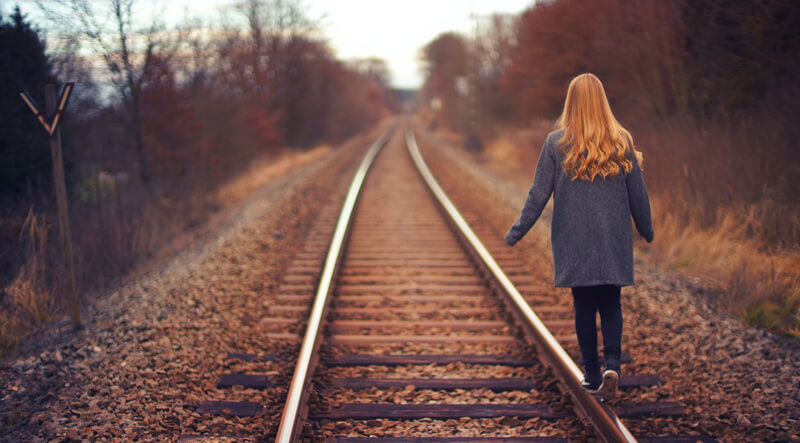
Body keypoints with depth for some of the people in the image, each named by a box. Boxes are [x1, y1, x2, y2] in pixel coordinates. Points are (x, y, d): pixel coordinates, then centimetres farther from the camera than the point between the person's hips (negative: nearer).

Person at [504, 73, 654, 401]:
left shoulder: (557, 143, -6)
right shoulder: (621, 142, -2)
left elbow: (538, 194, -5)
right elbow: (637, 193, 5)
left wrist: (516, 233, 4)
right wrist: (646, 230, 20)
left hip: (573, 242, -1)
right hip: (614, 241, 1)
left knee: (584, 306, 9)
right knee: (610, 304, 8)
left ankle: (592, 375, 13)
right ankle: (612, 365, -13)